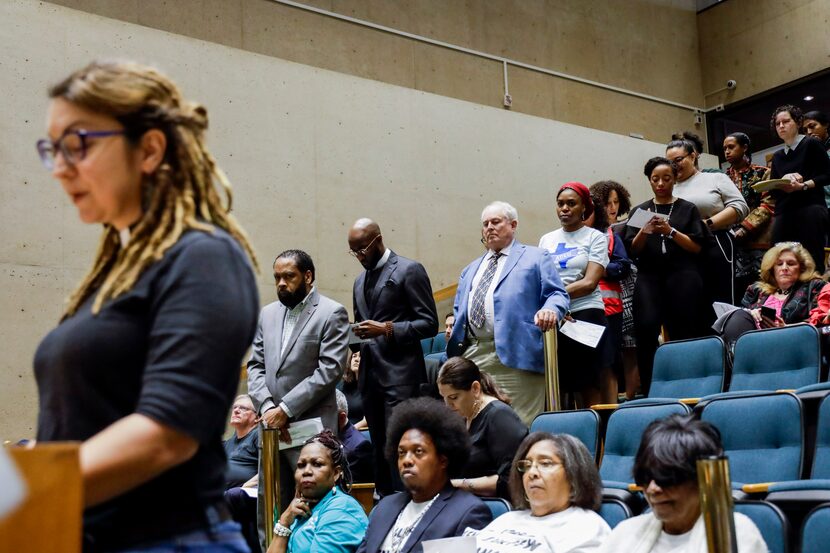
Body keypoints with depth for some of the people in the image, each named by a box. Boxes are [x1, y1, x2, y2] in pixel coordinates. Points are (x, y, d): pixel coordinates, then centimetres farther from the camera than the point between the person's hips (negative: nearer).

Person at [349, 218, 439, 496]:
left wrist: (388, 329, -17)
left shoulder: (409, 270, -3)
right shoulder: (360, 280, 20)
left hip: (400, 374, -7)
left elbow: (429, 323, -7)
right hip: (369, 375, 7)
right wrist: (358, 333, 4)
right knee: (379, 449, 9)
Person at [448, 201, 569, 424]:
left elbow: (557, 294, 0)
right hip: (471, 357, 6)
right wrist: (455, 333, 10)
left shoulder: (536, 258, 10)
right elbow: (459, 308, 29)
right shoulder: (470, 270, 29)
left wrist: (550, 310, -21)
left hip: (515, 356, -6)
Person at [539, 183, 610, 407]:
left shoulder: (595, 237, 4)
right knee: (556, 386, 0)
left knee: (591, 386, -4)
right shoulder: (547, 240, 16)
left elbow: (589, 283, -7)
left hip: (586, 315, -3)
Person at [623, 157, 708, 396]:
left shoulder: (687, 209, 11)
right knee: (646, 328, -18)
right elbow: (633, 251, 10)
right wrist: (644, 232, -10)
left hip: (682, 277, -1)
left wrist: (670, 231, -11)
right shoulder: (640, 211, 16)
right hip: (649, 277, 1)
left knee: (684, 334, -7)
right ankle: (648, 391, -14)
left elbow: (696, 247, 1)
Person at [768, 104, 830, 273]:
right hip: (783, 214, 5)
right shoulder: (777, 156, 22)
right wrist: (783, 182, -6)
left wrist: (803, 185, -16)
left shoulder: (811, 144, 6)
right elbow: (772, 190, 16)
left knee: (813, 263, -11)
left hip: (810, 210, -5)